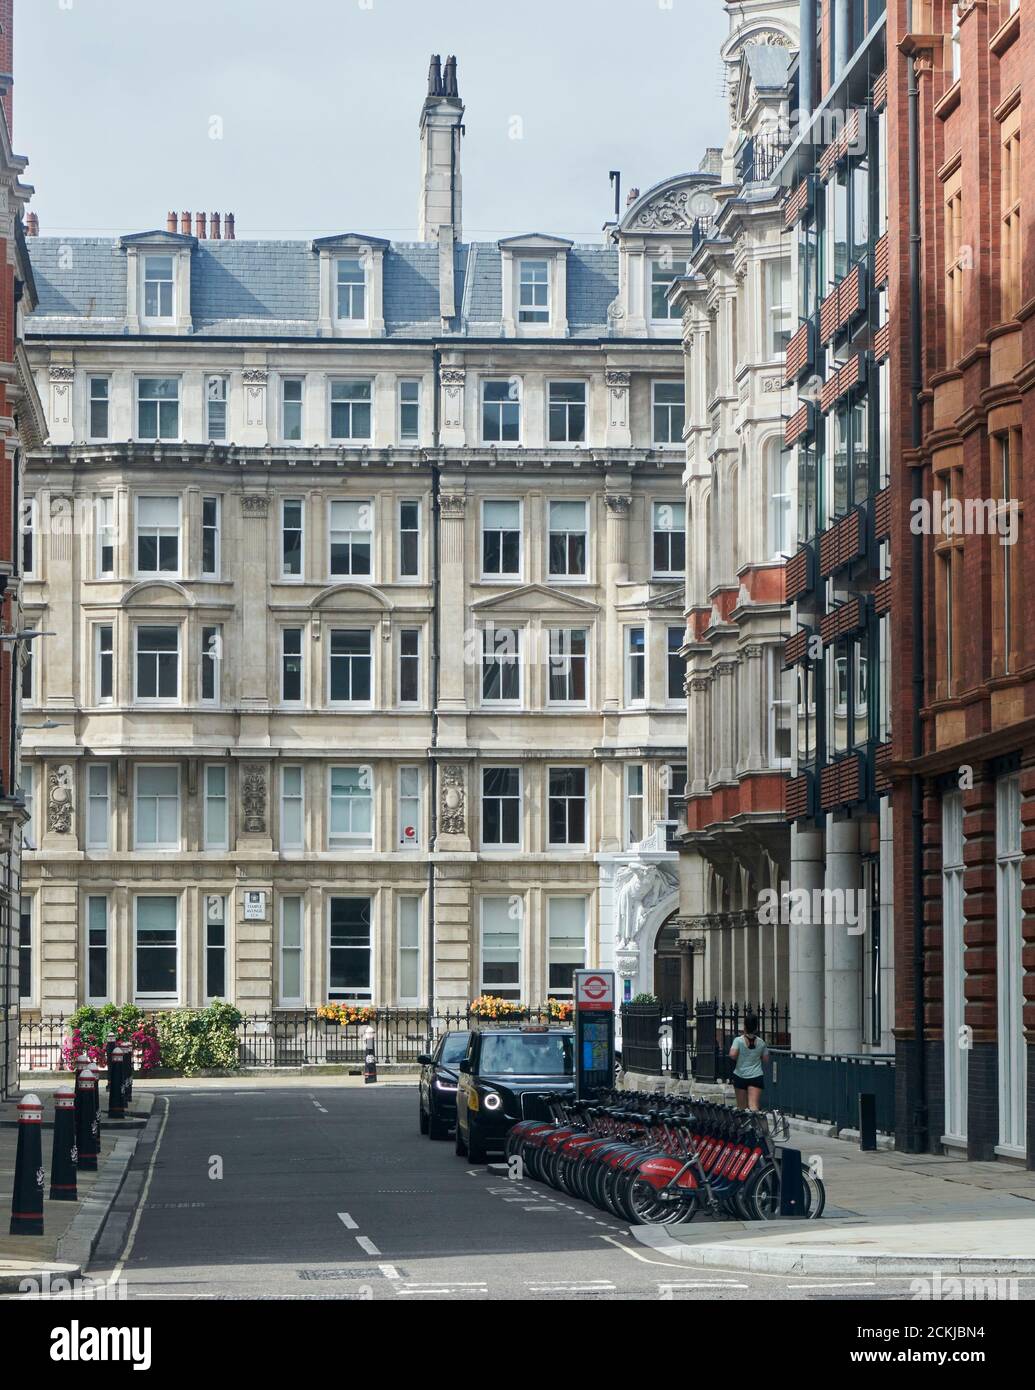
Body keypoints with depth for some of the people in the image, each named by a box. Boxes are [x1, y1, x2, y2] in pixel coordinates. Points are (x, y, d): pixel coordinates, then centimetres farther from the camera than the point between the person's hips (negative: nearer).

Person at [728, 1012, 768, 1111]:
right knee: (754, 1105, -11)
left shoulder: (738, 1040, -8)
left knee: (741, 1106, 14)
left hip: (740, 1076, -1)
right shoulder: (761, 1042, 1)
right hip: (756, 1076, 1)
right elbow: (766, 1059, 8)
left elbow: (732, 1055, -20)